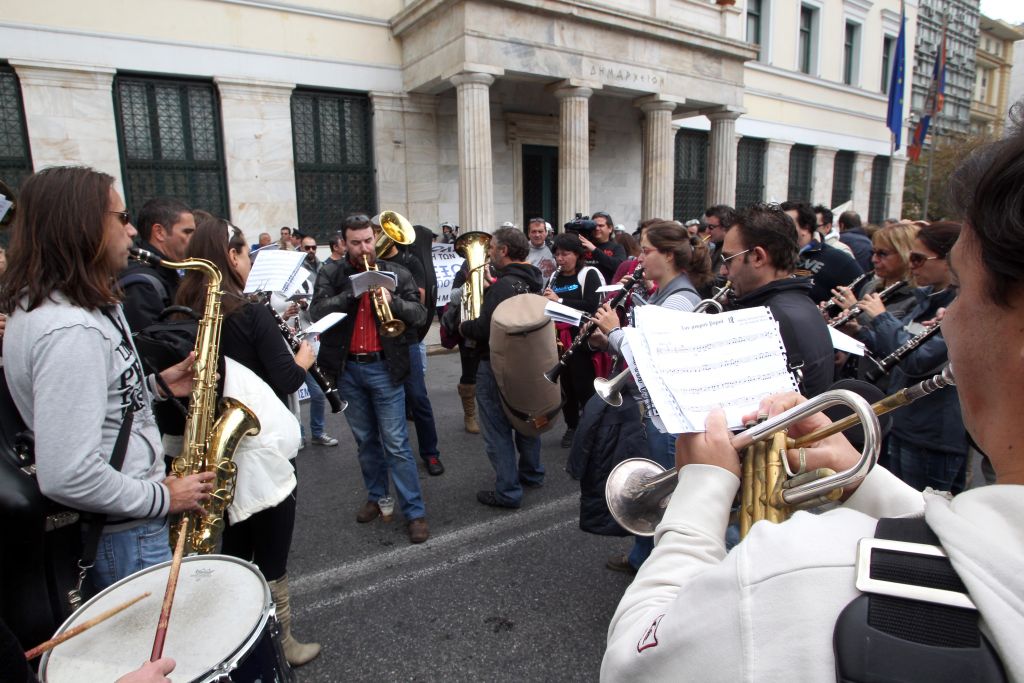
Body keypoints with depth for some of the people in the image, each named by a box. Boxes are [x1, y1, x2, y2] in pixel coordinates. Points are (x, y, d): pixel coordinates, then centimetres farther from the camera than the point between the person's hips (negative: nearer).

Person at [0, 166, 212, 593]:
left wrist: (154, 386, 3)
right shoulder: (69, 331, -29)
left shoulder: (61, 305, 5)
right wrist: (162, 498, -18)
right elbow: (65, 476, -31)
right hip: (123, 537, -9)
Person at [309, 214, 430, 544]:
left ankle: (415, 512, 8)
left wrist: (393, 301, -23)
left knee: (396, 444, -1)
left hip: (384, 368, -2)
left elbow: (420, 314, -5)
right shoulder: (330, 274, 3)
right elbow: (317, 311, -11)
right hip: (347, 369, 2)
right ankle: (376, 497, 34)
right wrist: (354, 291, -21)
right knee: (365, 441, 17)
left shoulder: (397, 274, 1)